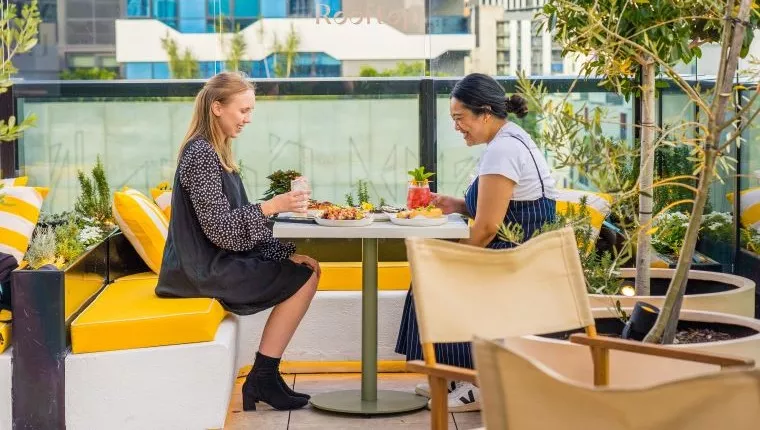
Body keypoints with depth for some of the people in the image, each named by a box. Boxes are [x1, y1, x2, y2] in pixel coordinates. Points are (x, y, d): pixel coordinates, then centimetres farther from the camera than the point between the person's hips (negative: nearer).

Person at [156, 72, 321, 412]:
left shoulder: (216, 152, 13)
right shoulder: (201, 154, -17)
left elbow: (237, 220, 12)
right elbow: (219, 227, -23)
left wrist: (287, 253, 4)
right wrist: (273, 206, -26)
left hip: (218, 260, 10)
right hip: (205, 269, -10)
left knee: (307, 268, 8)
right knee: (303, 279, -8)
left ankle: (264, 378, 4)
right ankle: (262, 379, -1)